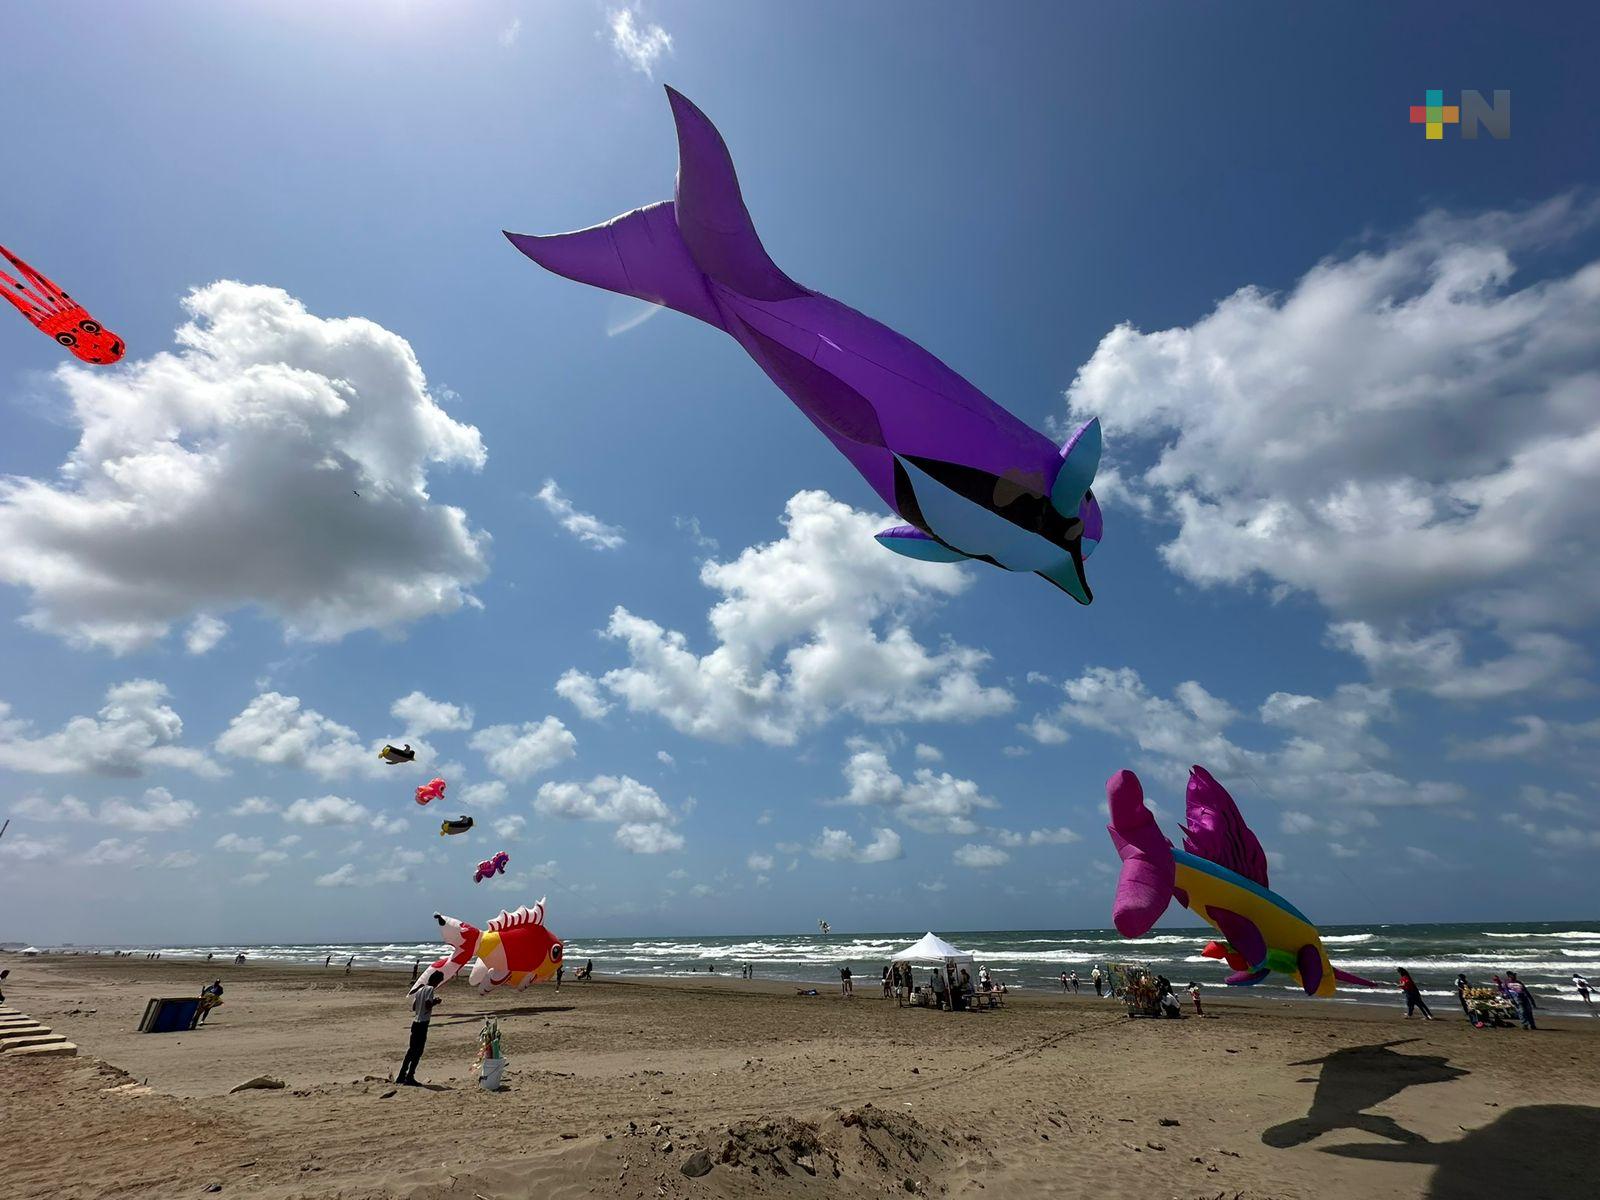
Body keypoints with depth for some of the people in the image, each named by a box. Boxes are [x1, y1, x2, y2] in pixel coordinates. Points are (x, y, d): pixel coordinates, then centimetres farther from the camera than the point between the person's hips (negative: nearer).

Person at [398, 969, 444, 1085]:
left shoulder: (420, 989, 14)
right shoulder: (430, 989, -11)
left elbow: (413, 1007, 18)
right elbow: (428, 1005, -22)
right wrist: (435, 1002, -3)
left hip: (415, 1022, 8)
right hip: (423, 1023, -8)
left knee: (412, 1049, 17)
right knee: (418, 1051, -1)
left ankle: (401, 1076, 21)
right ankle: (410, 1077, 0)